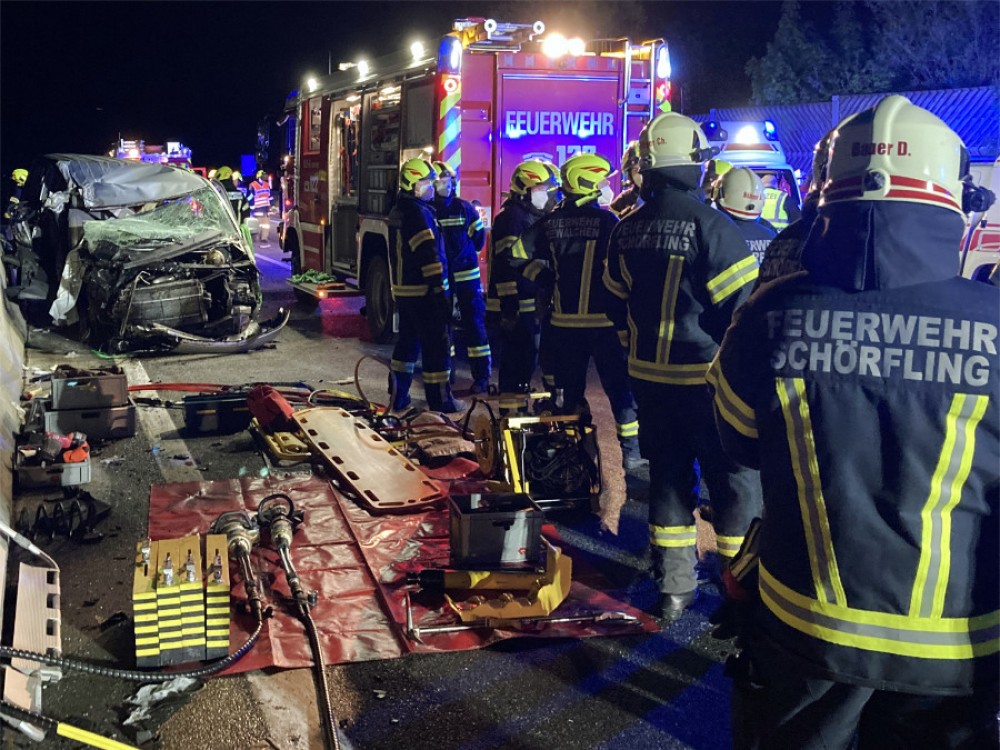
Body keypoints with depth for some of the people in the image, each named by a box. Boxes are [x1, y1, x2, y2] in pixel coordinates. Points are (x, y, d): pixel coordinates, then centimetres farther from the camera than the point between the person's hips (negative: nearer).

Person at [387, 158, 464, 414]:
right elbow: (429, 255, -22)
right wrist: (440, 290, -22)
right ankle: (440, 400, 0)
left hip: (403, 289, 10)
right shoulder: (418, 213, -16)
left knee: (408, 340, 16)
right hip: (422, 290, -10)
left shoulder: (398, 210, 15)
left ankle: (398, 395, 20)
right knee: (437, 344, -4)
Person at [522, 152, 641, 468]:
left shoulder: (550, 222, 3)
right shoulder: (605, 220, -11)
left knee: (570, 388, 14)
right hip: (603, 320, -4)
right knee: (619, 386, 6)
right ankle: (631, 451, 8)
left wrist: (546, 280, 9)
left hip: (564, 320, 4)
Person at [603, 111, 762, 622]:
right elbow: (741, 309, -16)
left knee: (668, 475, 15)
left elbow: (617, 306, 14)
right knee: (734, 481, 7)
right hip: (705, 379, -6)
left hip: (649, 376, 6)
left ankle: (674, 588, 22)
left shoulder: (626, 231, 4)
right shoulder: (710, 225, -16)